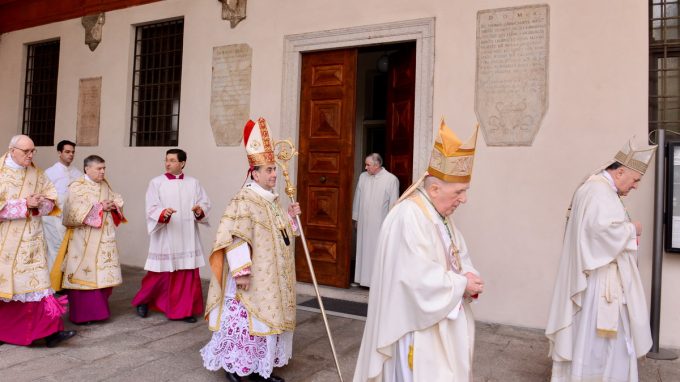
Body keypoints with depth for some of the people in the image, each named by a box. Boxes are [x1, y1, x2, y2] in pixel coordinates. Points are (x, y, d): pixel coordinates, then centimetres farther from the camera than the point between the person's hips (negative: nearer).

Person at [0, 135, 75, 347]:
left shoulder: (37, 174, 6)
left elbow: (51, 197, 10)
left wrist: (37, 204, -9)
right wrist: (24, 204, -19)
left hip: (29, 238, 3)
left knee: (35, 280, 0)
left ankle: (50, 331, -2)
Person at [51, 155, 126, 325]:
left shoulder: (105, 185, 13)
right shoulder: (77, 186, -7)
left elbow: (117, 199, 18)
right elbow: (76, 209, -19)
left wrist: (113, 205, -4)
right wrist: (99, 207, -15)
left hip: (104, 237, 6)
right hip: (84, 239, -6)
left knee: (103, 272, 6)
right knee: (84, 273, -3)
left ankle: (97, 310, 18)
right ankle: (81, 314, 7)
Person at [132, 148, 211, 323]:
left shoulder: (193, 183, 7)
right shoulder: (156, 183, 0)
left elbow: (205, 203, 5)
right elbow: (151, 209, -7)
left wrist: (200, 211, -17)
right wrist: (163, 213, -27)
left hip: (187, 238, 2)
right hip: (165, 238, -2)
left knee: (188, 274, 3)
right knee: (160, 274, 6)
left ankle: (184, 310, 16)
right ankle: (143, 301, 31)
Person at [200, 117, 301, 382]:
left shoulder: (272, 199, 11)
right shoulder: (244, 200, -16)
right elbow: (232, 237, -23)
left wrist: (290, 217, 5)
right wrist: (241, 271, -25)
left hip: (271, 276, 9)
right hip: (252, 276, -9)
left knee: (264, 319, 16)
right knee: (244, 319, 0)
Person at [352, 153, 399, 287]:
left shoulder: (391, 179, -10)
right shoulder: (363, 177, 5)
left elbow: (393, 204, -7)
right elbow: (357, 198, 11)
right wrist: (356, 218, 12)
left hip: (380, 224, -5)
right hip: (364, 223, 5)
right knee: (363, 250, 11)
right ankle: (364, 278, 23)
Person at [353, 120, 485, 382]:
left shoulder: (441, 214, 6)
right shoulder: (409, 217, -25)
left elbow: (459, 257, 13)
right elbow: (420, 278, -29)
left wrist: (468, 278, -8)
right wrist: (462, 284, -16)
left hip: (440, 323, 10)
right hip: (418, 326, -10)